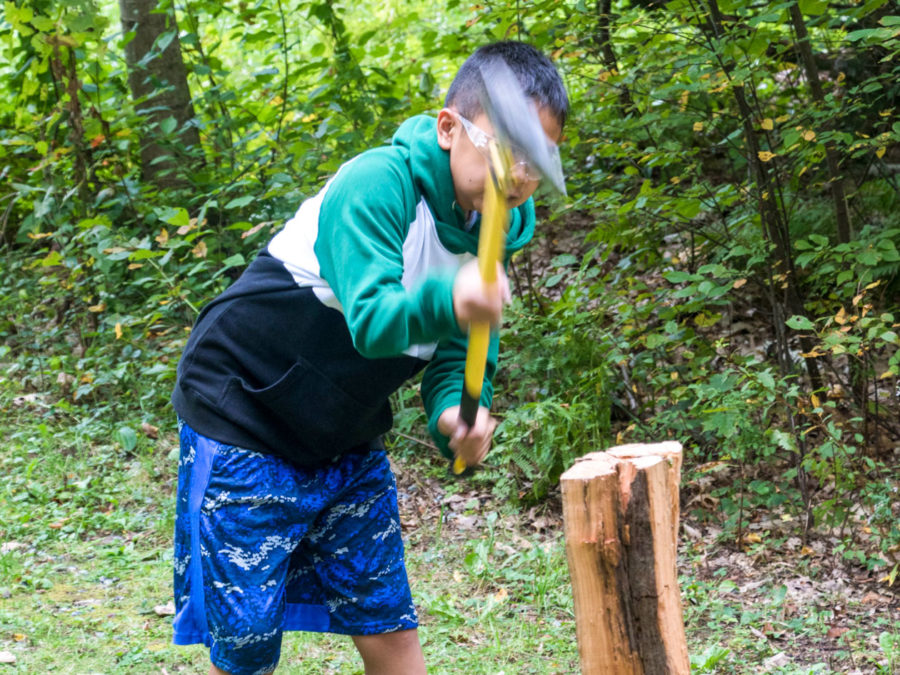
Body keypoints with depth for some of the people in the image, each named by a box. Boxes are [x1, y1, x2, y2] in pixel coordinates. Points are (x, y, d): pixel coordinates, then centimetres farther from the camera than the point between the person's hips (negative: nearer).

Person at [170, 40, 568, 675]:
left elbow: (458, 351, 0)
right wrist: (447, 302, -57)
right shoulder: (378, 183, -25)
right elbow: (371, 319, -37)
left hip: (347, 443, 7)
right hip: (244, 424, -7)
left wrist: (456, 413, -21)